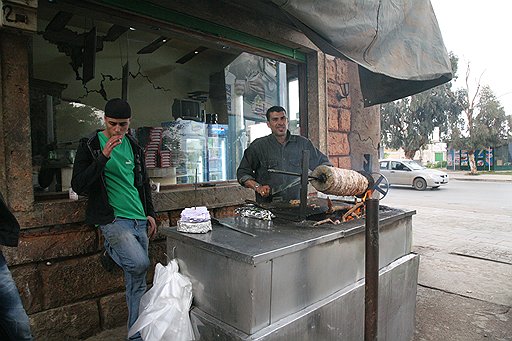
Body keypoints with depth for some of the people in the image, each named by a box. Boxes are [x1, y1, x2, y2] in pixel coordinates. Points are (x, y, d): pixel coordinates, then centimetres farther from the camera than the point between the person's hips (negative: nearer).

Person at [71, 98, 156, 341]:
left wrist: (150, 213, 15)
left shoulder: (134, 146, 12)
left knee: (138, 284, 8)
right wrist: (103, 157, -19)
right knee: (139, 263, -25)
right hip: (113, 219, -5)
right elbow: (78, 186, -10)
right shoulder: (90, 145, -2)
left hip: (139, 220, 5)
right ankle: (112, 252, 9)